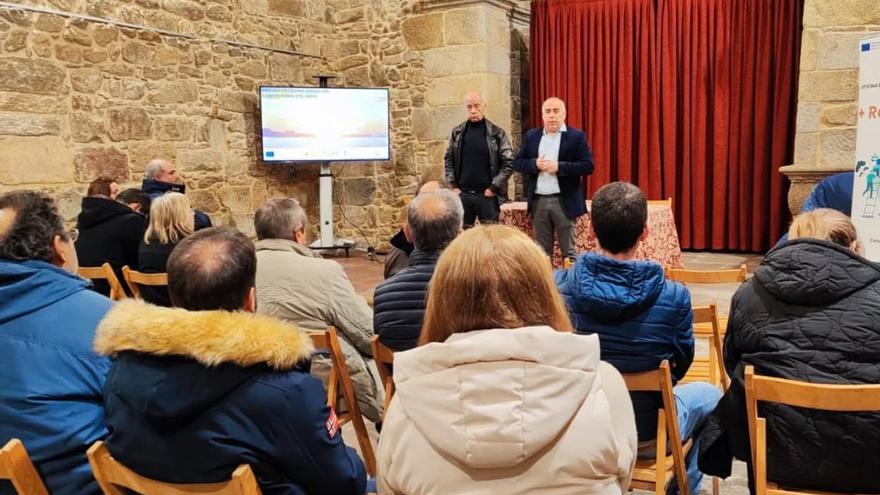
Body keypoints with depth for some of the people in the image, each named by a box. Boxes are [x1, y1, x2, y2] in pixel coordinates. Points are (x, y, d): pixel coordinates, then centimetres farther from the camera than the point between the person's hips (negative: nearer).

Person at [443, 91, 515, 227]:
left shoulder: (497, 133, -2)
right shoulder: (457, 132, 6)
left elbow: (509, 162, -4)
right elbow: (448, 160, 10)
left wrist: (494, 187, -9)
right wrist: (453, 185, 1)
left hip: (487, 195, -2)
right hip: (462, 194, 2)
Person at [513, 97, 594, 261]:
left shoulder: (576, 136, -2)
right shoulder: (531, 136, 10)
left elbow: (588, 166, -9)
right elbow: (517, 163, 8)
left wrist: (559, 166, -18)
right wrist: (534, 164, -12)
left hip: (564, 201, -3)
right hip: (538, 201, 4)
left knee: (568, 250, 3)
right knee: (542, 251, 12)